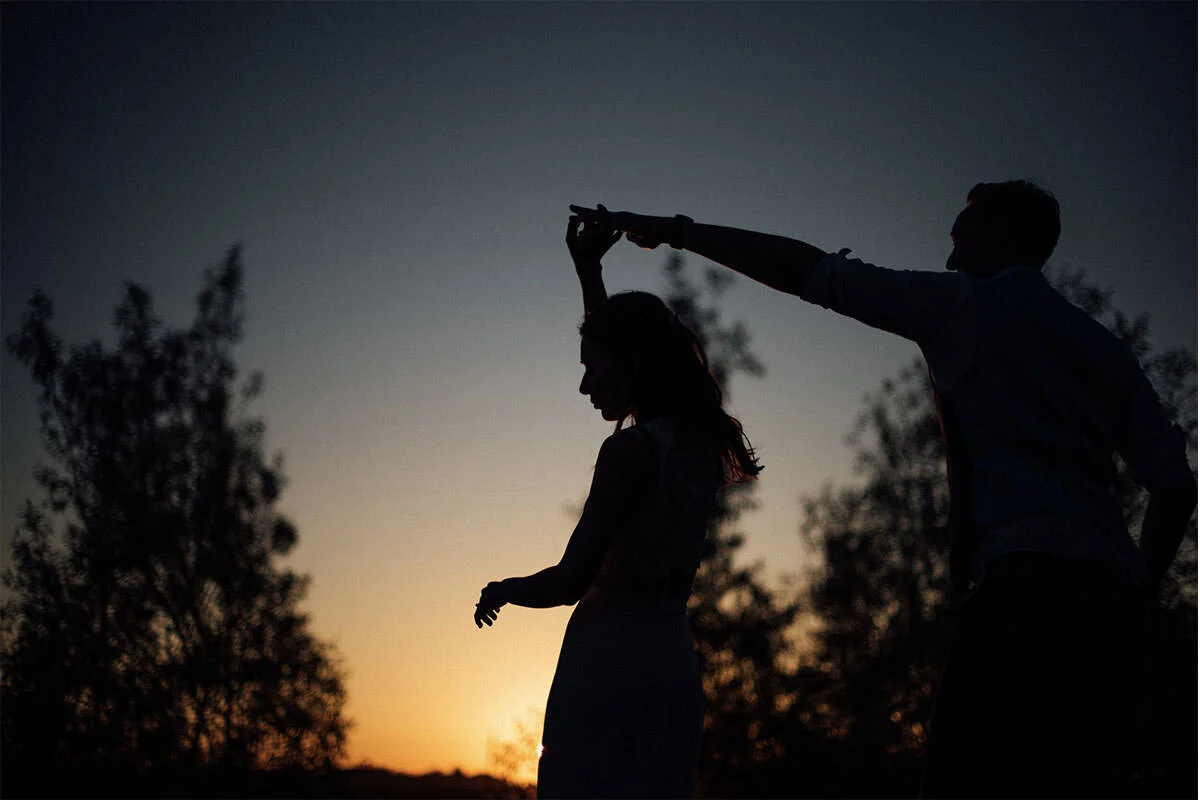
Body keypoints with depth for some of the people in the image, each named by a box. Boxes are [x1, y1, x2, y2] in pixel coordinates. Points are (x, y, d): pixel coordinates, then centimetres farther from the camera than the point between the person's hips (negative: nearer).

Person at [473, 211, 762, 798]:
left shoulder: (632, 448, -11)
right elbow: (617, 343, 29)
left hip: (609, 658, -8)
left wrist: (500, 591, 6)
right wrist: (588, 271, 32)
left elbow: (570, 580, -12)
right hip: (673, 665, 8)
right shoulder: (702, 444, 12)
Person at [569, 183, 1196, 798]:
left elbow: (807, 271, 7)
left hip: (1030, 578, -7)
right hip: (1110, 591, 8)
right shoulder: (1102, 346, 26)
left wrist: (674, 230, 14)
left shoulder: (966, 303, 8)